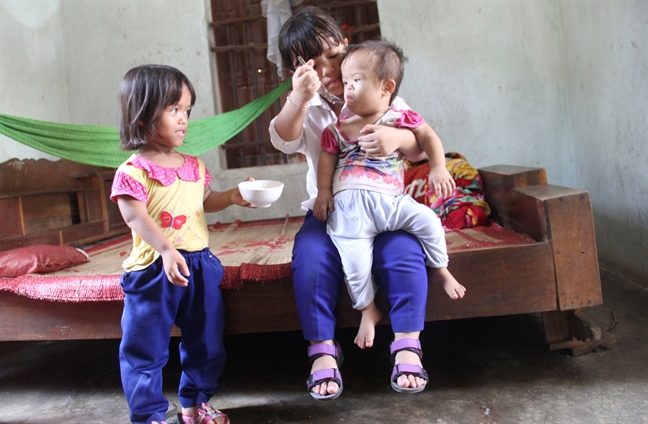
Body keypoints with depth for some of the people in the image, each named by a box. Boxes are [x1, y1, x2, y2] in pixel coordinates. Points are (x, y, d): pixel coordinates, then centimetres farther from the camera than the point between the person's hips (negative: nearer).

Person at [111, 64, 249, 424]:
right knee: (146, 348, 2)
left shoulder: (194, 166, 9)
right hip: (154, 269, -6)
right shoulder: (134, 171, -12)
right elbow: (136, 218, -22)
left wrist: (232, 197, 6)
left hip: (199, 263, 6)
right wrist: (167, 251, -35)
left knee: (205, 341, 16)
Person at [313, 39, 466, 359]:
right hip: (349, 205, 0)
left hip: (389, 200, 0)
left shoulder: (400, 119, 8)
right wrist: (323, 192, 3)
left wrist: (438, 169, -2)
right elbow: (327, 159, 15)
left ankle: (441, 271, 6)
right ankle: (368, 310, 10)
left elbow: (429, 137, 10)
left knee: (426, 219, -21)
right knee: (354, 259, -15)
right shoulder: (337, 128, 12)